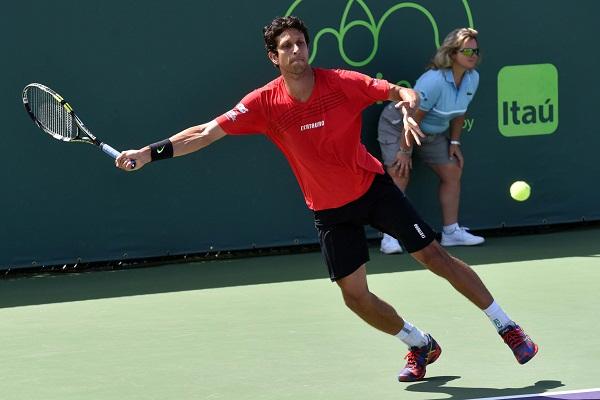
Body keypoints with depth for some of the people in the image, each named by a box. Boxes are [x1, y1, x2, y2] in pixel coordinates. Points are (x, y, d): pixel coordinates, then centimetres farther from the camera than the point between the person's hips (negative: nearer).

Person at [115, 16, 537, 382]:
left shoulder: (343, 83, -16)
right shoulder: (265, 102, -14)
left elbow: (403, 92, -10)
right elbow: (206, 132, -15)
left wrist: (408, 110, -34)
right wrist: (148, 153, -23)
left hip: (374, 186, -1)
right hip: (330, 210, 2)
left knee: (435, 255, -3)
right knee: (355, 296, 0)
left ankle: (507, 327, 10)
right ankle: (421, 346, 24)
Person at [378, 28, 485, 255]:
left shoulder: (472, 78, -9)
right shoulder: (434, 81, -33)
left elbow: (458, 113, 7)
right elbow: (413, 118, -28)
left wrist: (454, 143, 6)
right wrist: (405, 151, -23)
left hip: (432, 132, 8)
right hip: (397, 125, -8)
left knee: (452, 172, 4)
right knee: (399, 176, -19)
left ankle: (451, 232, 11)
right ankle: (390, 238, -19)